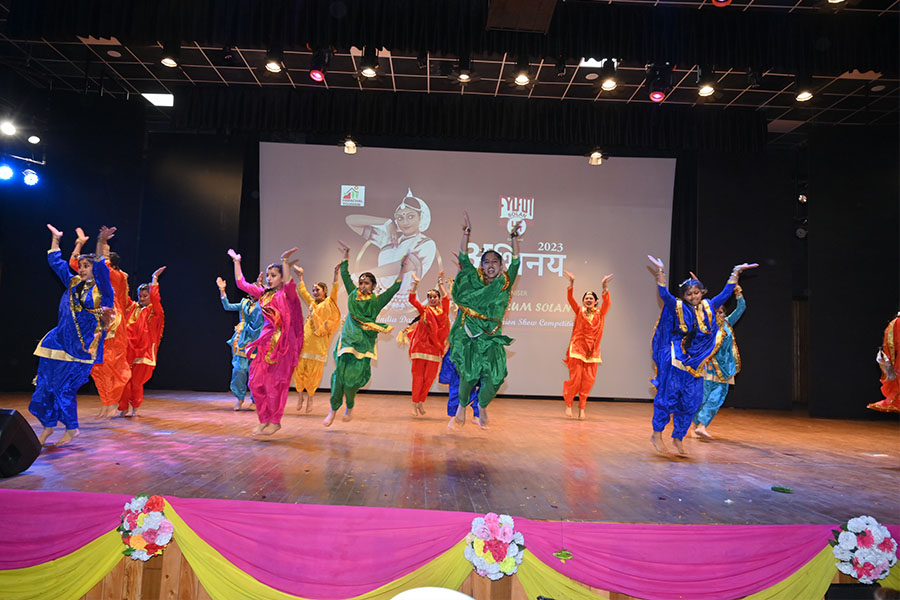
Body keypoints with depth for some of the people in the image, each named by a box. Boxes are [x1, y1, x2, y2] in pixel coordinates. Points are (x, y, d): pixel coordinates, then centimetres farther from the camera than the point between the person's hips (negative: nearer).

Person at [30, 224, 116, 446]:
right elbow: (56, 262, 19)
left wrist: (101, 243, -35)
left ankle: (71, 428, 15)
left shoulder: (101, 288, -6)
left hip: (82, 345, -6)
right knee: (46, 382, 6)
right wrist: (55, 238, 19)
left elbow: (100, 267, -23)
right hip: (61, 340, 6)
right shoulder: (73, 283, 11)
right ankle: (48, 425, 22)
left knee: (65, 386, -3)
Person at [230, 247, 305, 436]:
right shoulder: (263, 293, 11)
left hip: (283, 342, -6)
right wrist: (236, 261, 20)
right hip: (266, 341, 6)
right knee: (256, 381, 4)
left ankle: (275, 421, 12)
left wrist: (285, 261, -39)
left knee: (275, 382, -2)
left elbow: (288, 284, -30)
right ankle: (264, 419, 17)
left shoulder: (287, 295, -7)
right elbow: (241, 283, 18)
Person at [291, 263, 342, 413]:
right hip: (304, 340, 4)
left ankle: (310, 397, 14)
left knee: (313, 373, -1)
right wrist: (300, 276, 33)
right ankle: (300, 394, 16)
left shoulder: (329, 303, 5)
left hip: (318, 344, -4)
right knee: (299, 369, 0)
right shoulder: (312, 304, 18)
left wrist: (336, 274, -20)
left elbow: (334, 291, -11)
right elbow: (302, 291, 30)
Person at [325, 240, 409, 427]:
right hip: (348, 339, 2)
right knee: (340, 373, -7)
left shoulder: (377, 301, 4)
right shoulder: (353, 295, 10)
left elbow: (394, 288, -4)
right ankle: (333, 410, 3)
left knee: (353, 376, -7)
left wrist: (402, 270, -10)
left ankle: (350, 406, 18)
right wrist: (346, 256, 15)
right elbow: (345, 275, 15)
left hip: (365, 343, -2)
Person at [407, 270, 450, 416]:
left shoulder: (442, 311, 10)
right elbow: (412, 299, -2)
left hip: (435, 348, 2)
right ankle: (415, 403, 7)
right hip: (421, 346, -2)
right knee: (418, 375, -1)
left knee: (429, 377, 3)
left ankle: (421, 401, 19)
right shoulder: (424, 310, 7)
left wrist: (440, 282, -2)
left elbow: (446, 298, -3)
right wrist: (415, 284, -10)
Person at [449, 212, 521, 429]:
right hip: (468, 337, -1)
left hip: (492, 339, 1)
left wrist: (514, 237, -3)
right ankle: (462, 405, 16)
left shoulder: (505, 284, 8)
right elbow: (463, 257, 5)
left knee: (495, 377, -12)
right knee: (469, 374, -13)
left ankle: (482, 406, 18)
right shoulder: (474, 280, 7)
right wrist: (466, 232, 0)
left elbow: (515, 261, 4)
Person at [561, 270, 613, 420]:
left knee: (588, 380, 1)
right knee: (575, 378, -4)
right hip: (577, 348, -1)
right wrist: (571, 283, -24)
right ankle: (568, 404, 14)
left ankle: (582, 407, 13)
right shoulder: (579, 311, 5)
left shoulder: (600, 313, 6)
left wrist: (604, 286, -27)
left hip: (592, 350, 2)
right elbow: (570, 299, -9)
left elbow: (606, 302, -12)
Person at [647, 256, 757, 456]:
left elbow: (725, 293, 16)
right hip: (675, 360, -5)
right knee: (668, 396, -4)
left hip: (695, 363, 5)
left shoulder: (708, 307, 11)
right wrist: (660, 272, -26)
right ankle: (657, 434, 7)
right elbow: (664, 294, -17)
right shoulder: (677, 308, -3)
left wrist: (736, 273, 12)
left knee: (691, 402, 6)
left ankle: (678, 437, 18)